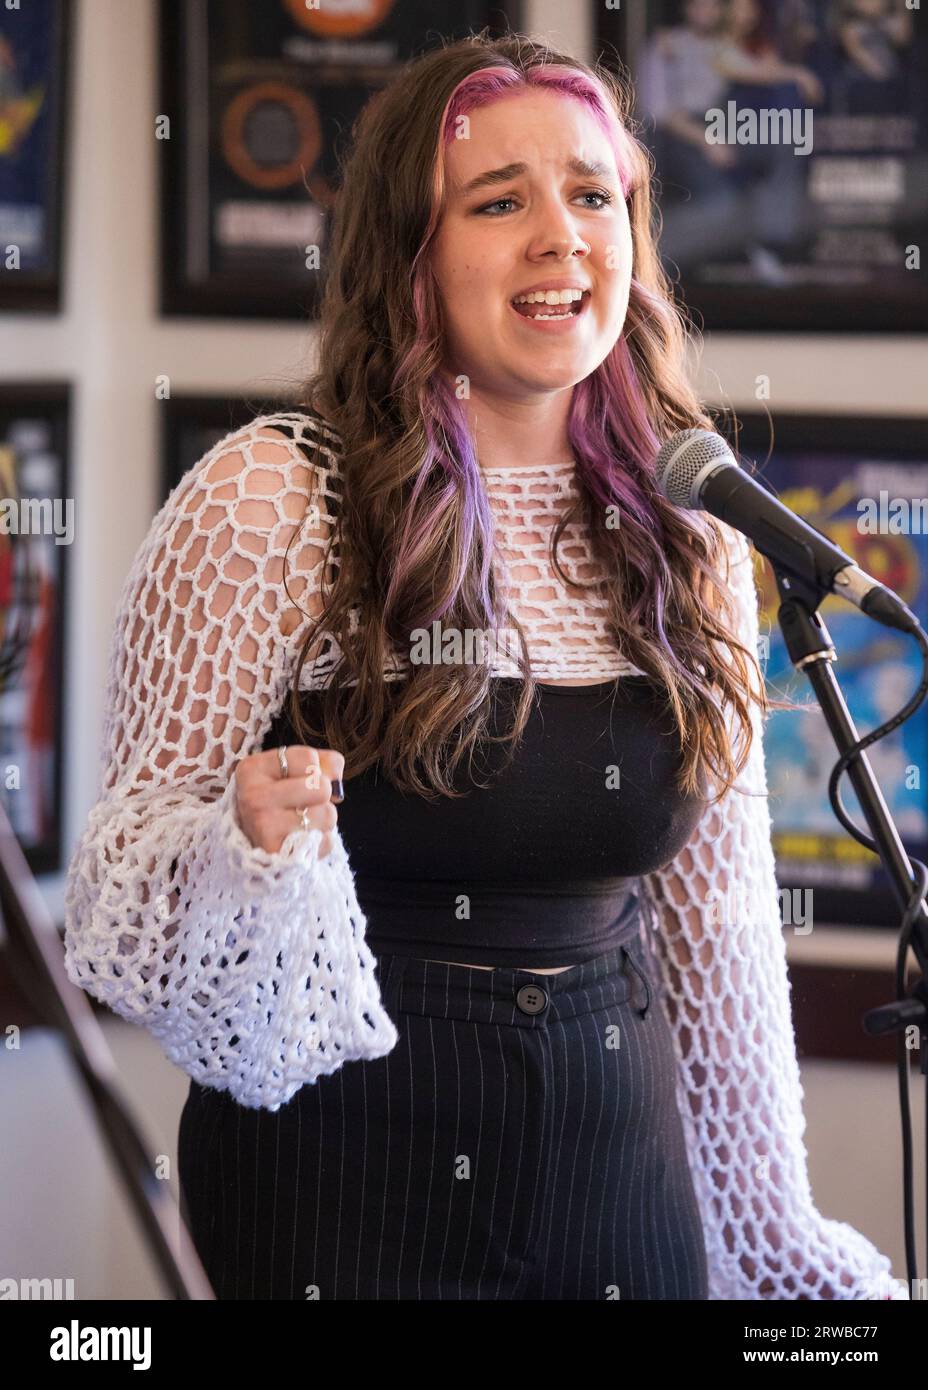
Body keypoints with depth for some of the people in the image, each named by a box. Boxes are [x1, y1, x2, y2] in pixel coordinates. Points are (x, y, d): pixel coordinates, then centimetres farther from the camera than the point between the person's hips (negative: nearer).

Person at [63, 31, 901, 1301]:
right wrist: (249, 845, -30)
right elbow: (143, 841, -8)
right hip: (346, 1176, -4)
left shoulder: (689, 529, 3)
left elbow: (718, 915, 9)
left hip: (622, 1172, 4)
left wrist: (774, 1237, 10)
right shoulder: (272, 497, -11)